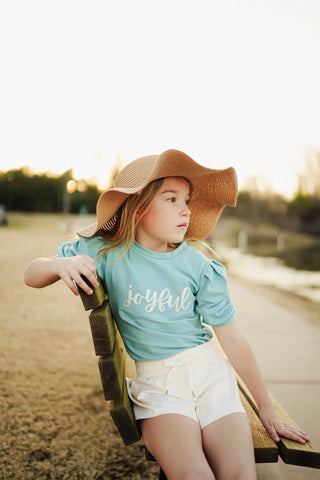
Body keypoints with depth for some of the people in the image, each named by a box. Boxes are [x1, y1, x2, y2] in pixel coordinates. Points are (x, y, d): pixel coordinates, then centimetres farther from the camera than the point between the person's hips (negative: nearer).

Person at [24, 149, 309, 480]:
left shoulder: (198, 265, -8)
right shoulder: (108, 253, -8)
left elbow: (232, 338, -3)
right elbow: (32, 276, -3)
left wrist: (266, 409, 5)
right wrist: (63, 264, -28)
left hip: (210, 372, 1)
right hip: (157, 383, -1)